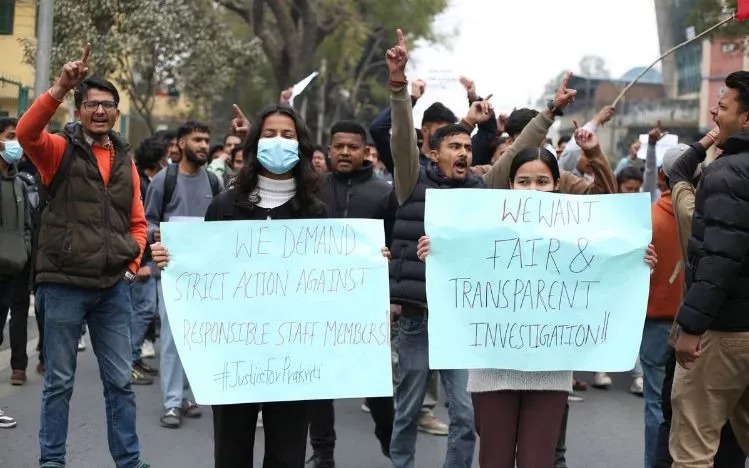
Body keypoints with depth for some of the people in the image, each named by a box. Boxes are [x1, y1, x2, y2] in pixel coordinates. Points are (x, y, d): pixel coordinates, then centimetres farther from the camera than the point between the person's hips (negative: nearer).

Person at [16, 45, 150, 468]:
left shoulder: (125, 160, 12)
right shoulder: (61, 150, -1)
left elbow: (137, 222, 17)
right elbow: (26, 132, -23)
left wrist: (133, 262, 2)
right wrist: (61, 87, -30)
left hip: (114, 287, 4)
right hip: (64, 284, -4)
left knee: (120, 380, 9)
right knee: (60, 381, 6)